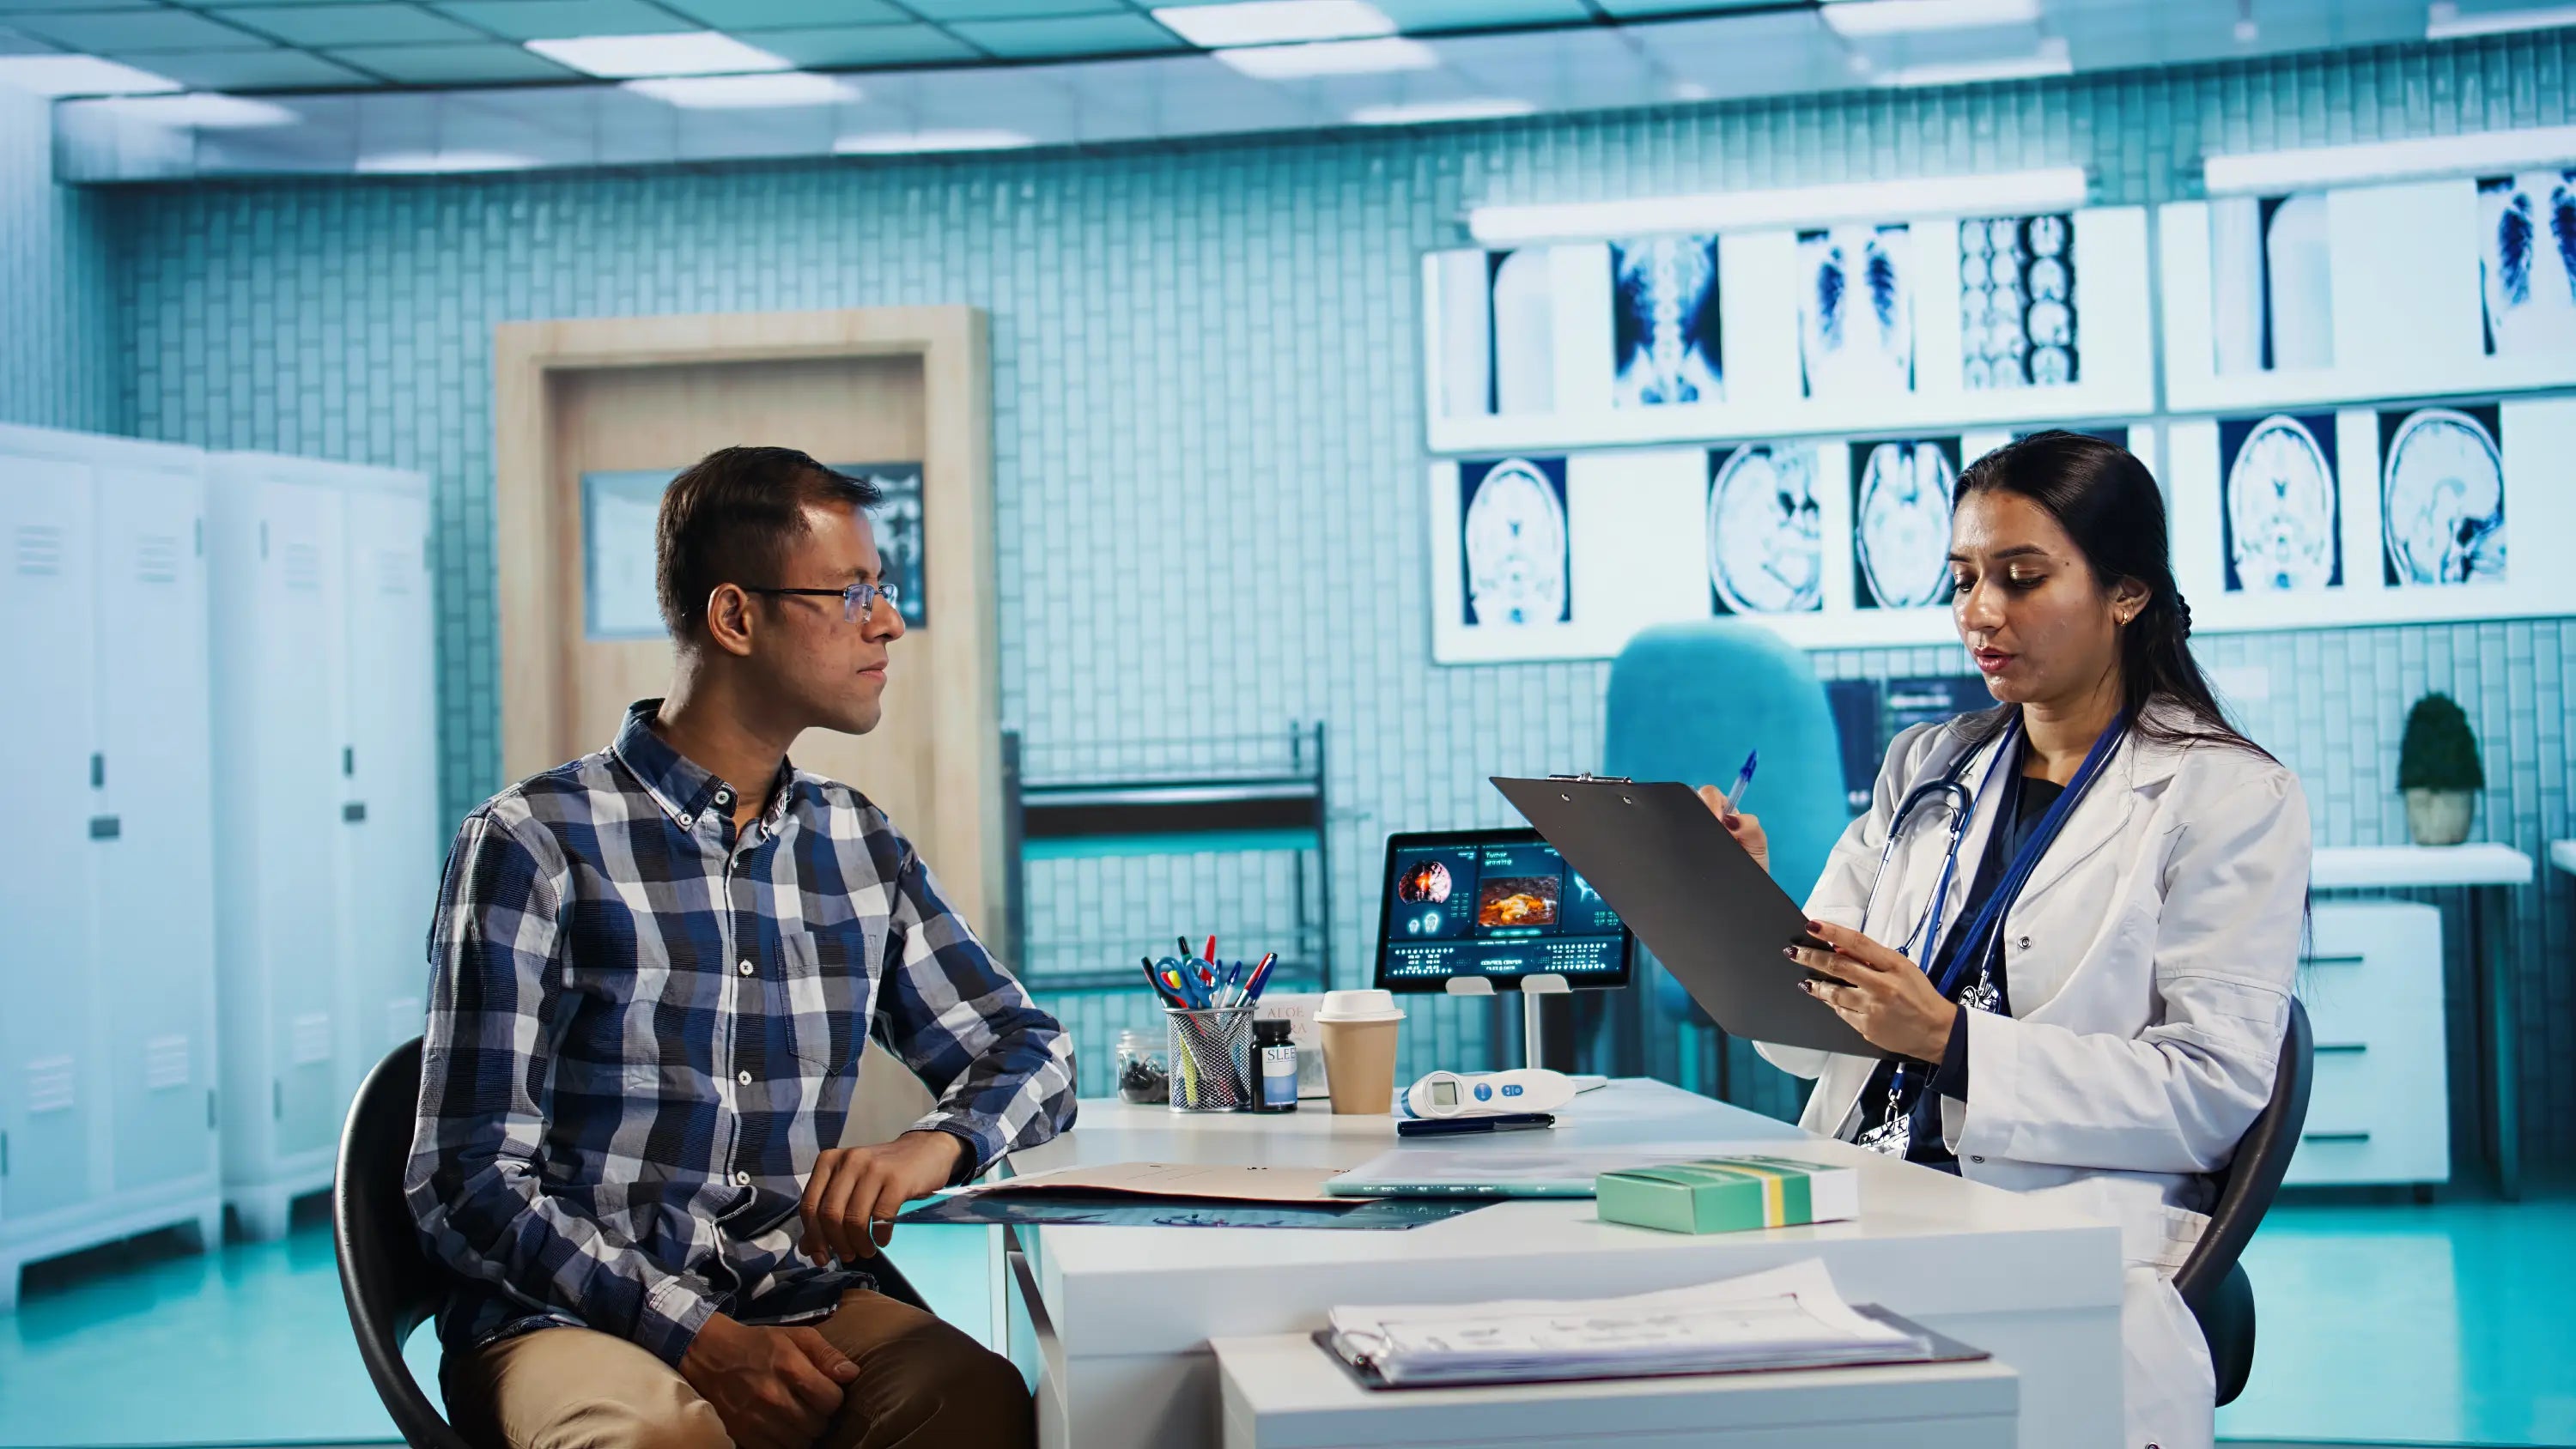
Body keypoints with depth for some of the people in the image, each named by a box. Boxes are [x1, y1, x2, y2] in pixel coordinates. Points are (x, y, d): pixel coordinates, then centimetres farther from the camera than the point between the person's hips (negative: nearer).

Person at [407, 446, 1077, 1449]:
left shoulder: (858, 846, 13)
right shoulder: (535, 843, -4)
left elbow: (1028, 1048, 19)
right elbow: (471, 1186, -7)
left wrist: (933, 1146, -6)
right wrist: (701, 1339, -20)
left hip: (803, 1314, 5)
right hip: (573, 1322, -4)